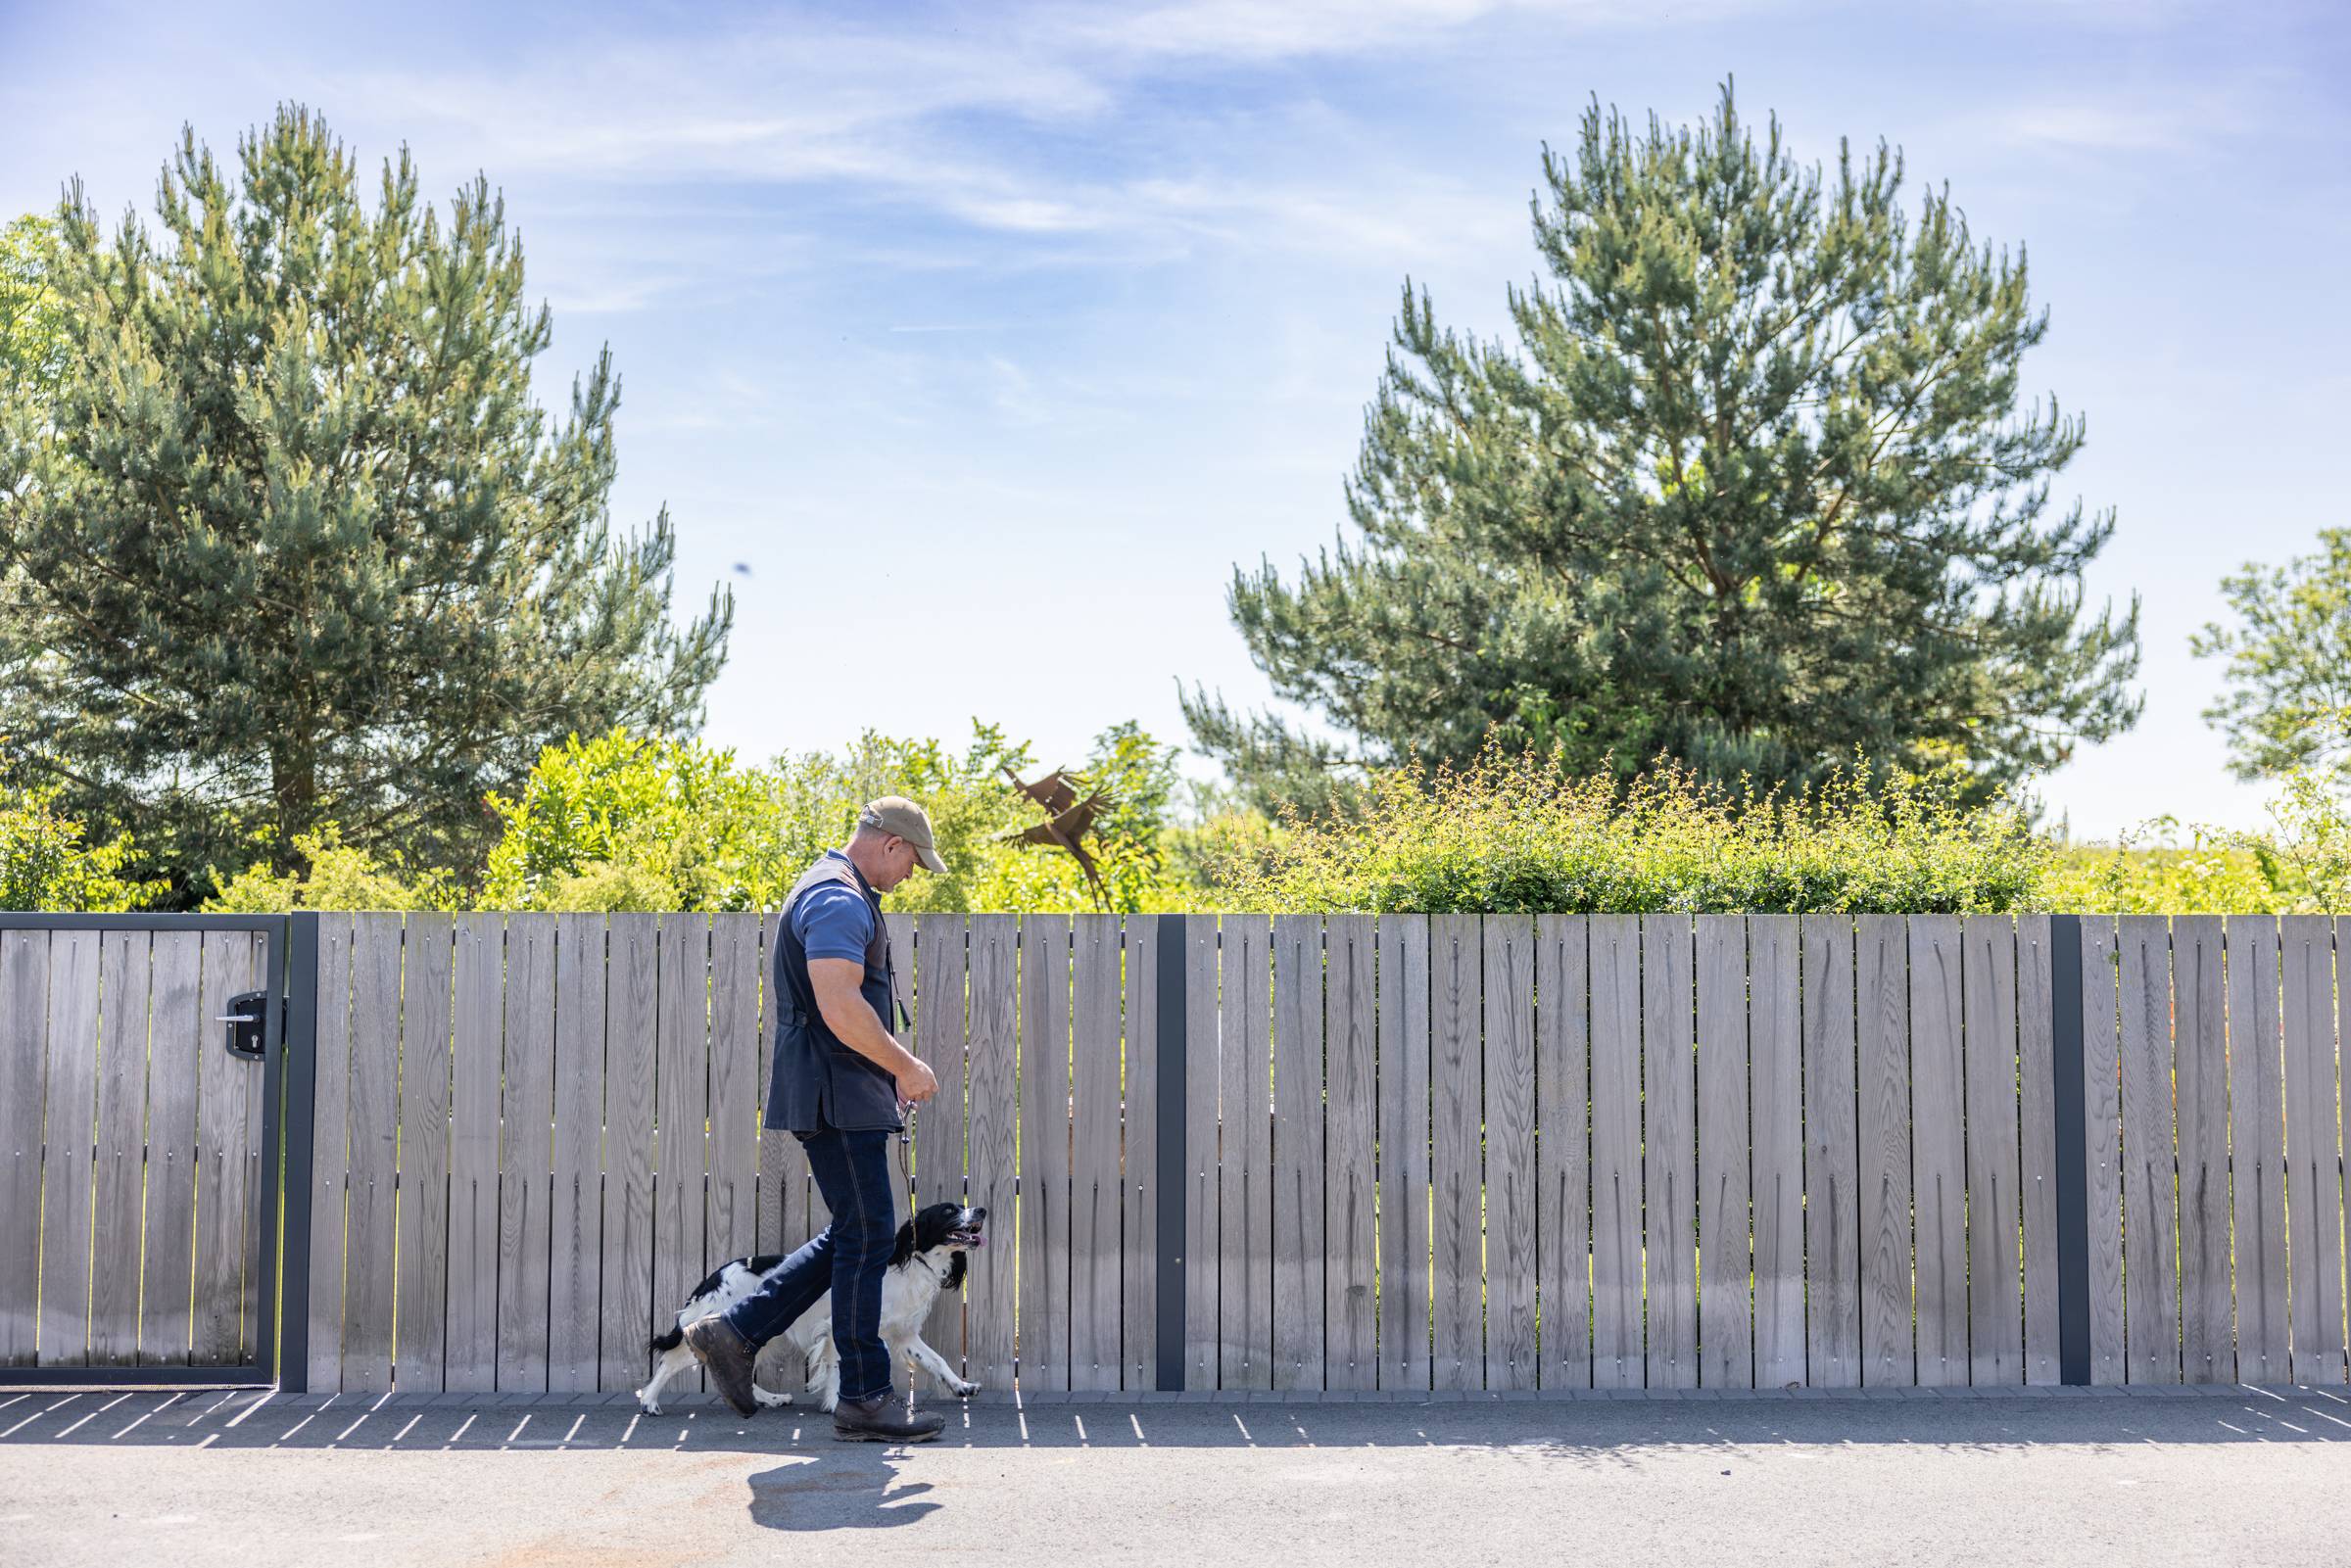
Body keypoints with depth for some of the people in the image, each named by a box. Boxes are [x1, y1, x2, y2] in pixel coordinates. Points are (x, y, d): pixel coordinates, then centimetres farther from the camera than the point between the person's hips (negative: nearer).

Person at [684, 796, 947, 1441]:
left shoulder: (841, 894, 20)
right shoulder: (839, 900, -15)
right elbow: (840, 1007, -26)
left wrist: (892, 1068, 21)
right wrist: (905, 1066, -14)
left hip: (845, 1096, 11)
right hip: (837, 1097, -11)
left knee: (853, 1236, 14)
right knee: (867, 1237, -5)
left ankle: (735, 1331, 17)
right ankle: (864, 1400, 2)